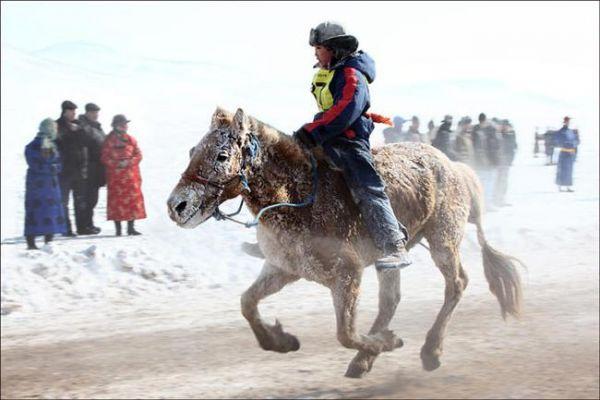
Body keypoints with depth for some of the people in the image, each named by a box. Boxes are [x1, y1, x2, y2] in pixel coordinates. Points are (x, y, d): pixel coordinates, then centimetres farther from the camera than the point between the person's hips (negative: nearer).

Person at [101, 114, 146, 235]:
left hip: (131, 175, 3)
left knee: (133, 198, 1)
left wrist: (129, 162, -12)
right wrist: (117, 164, -16)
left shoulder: (130, 140, 10)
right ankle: (118, 228, 3)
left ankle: (131, 227, 10)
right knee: (117, 200, -3)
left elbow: (138, 155, 6)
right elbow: (104, 158, -3)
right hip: (115, 176, -3)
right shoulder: (109, 140, 0)